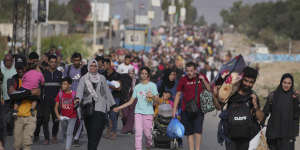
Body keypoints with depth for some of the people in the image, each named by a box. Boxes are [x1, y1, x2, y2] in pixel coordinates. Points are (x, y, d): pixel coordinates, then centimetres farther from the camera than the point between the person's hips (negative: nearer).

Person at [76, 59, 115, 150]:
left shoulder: (102, 78, 11)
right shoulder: (84, 79, 6)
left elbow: (107, 92, 16)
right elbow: (80, 90, -9)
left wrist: (112, 105, 16)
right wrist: (78, 98, -30)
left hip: (100, 108, -1)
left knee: (96, 132, -14)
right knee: (90, 132, 4)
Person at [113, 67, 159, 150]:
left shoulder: (152, 85, 4)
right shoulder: (137, 87, 13)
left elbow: (157, 101, 1)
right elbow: (131, 101, 14)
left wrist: (153, 96, -20)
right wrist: (119, 108, 9)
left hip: (148, 112, -2)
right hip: (138, 112, 2)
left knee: (147, 133, -2)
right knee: (138, 133, -8)